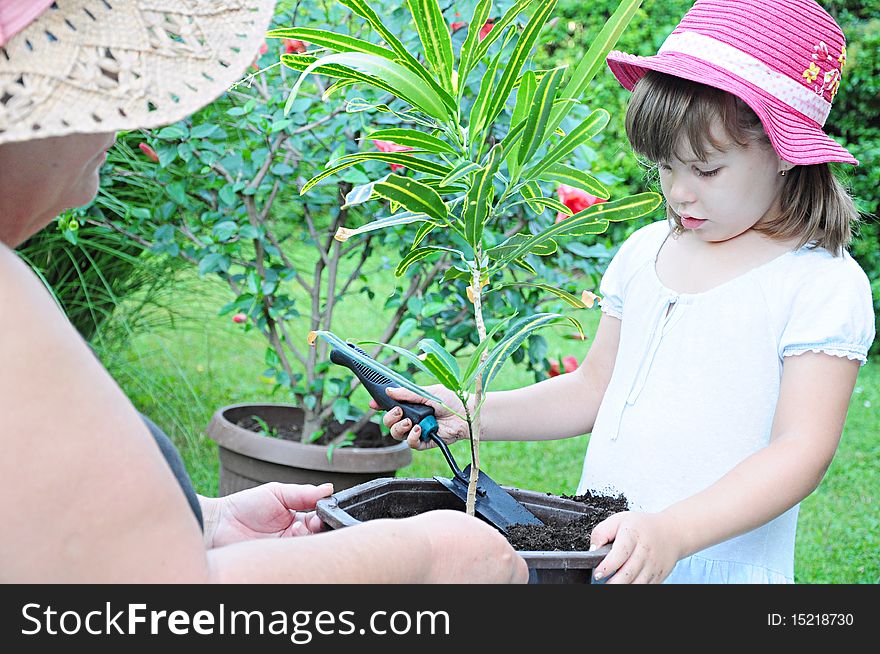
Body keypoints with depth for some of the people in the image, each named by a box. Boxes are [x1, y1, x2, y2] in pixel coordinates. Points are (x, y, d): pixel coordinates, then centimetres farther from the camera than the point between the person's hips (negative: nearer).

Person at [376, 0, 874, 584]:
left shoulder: (824, 284, -12)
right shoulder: (645, 253, 6)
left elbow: (803, 449, -18)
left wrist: (672, 532, -30)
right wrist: (474, 414, 1)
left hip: (720, 567, -5)